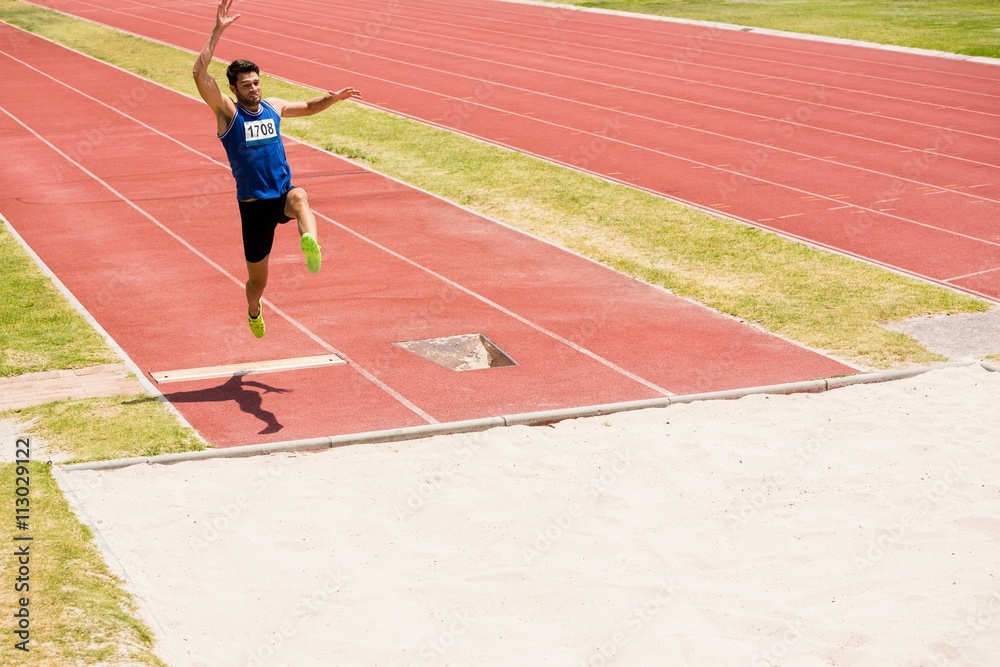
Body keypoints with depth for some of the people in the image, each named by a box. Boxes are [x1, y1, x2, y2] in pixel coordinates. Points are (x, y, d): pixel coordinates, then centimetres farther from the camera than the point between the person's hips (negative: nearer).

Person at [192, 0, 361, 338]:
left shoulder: (273, 107, 8)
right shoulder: (228, 113, -7)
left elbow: (308, 107, 29)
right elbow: (199, 74, -22)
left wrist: (332, 98, 9)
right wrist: (218, 30, -27)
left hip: (283, 195, 2)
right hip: (254, 205, -2)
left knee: (299, 196, -38)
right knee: (257, 278, 11)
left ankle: (311, 244, -69)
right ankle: (253, 312, 46)